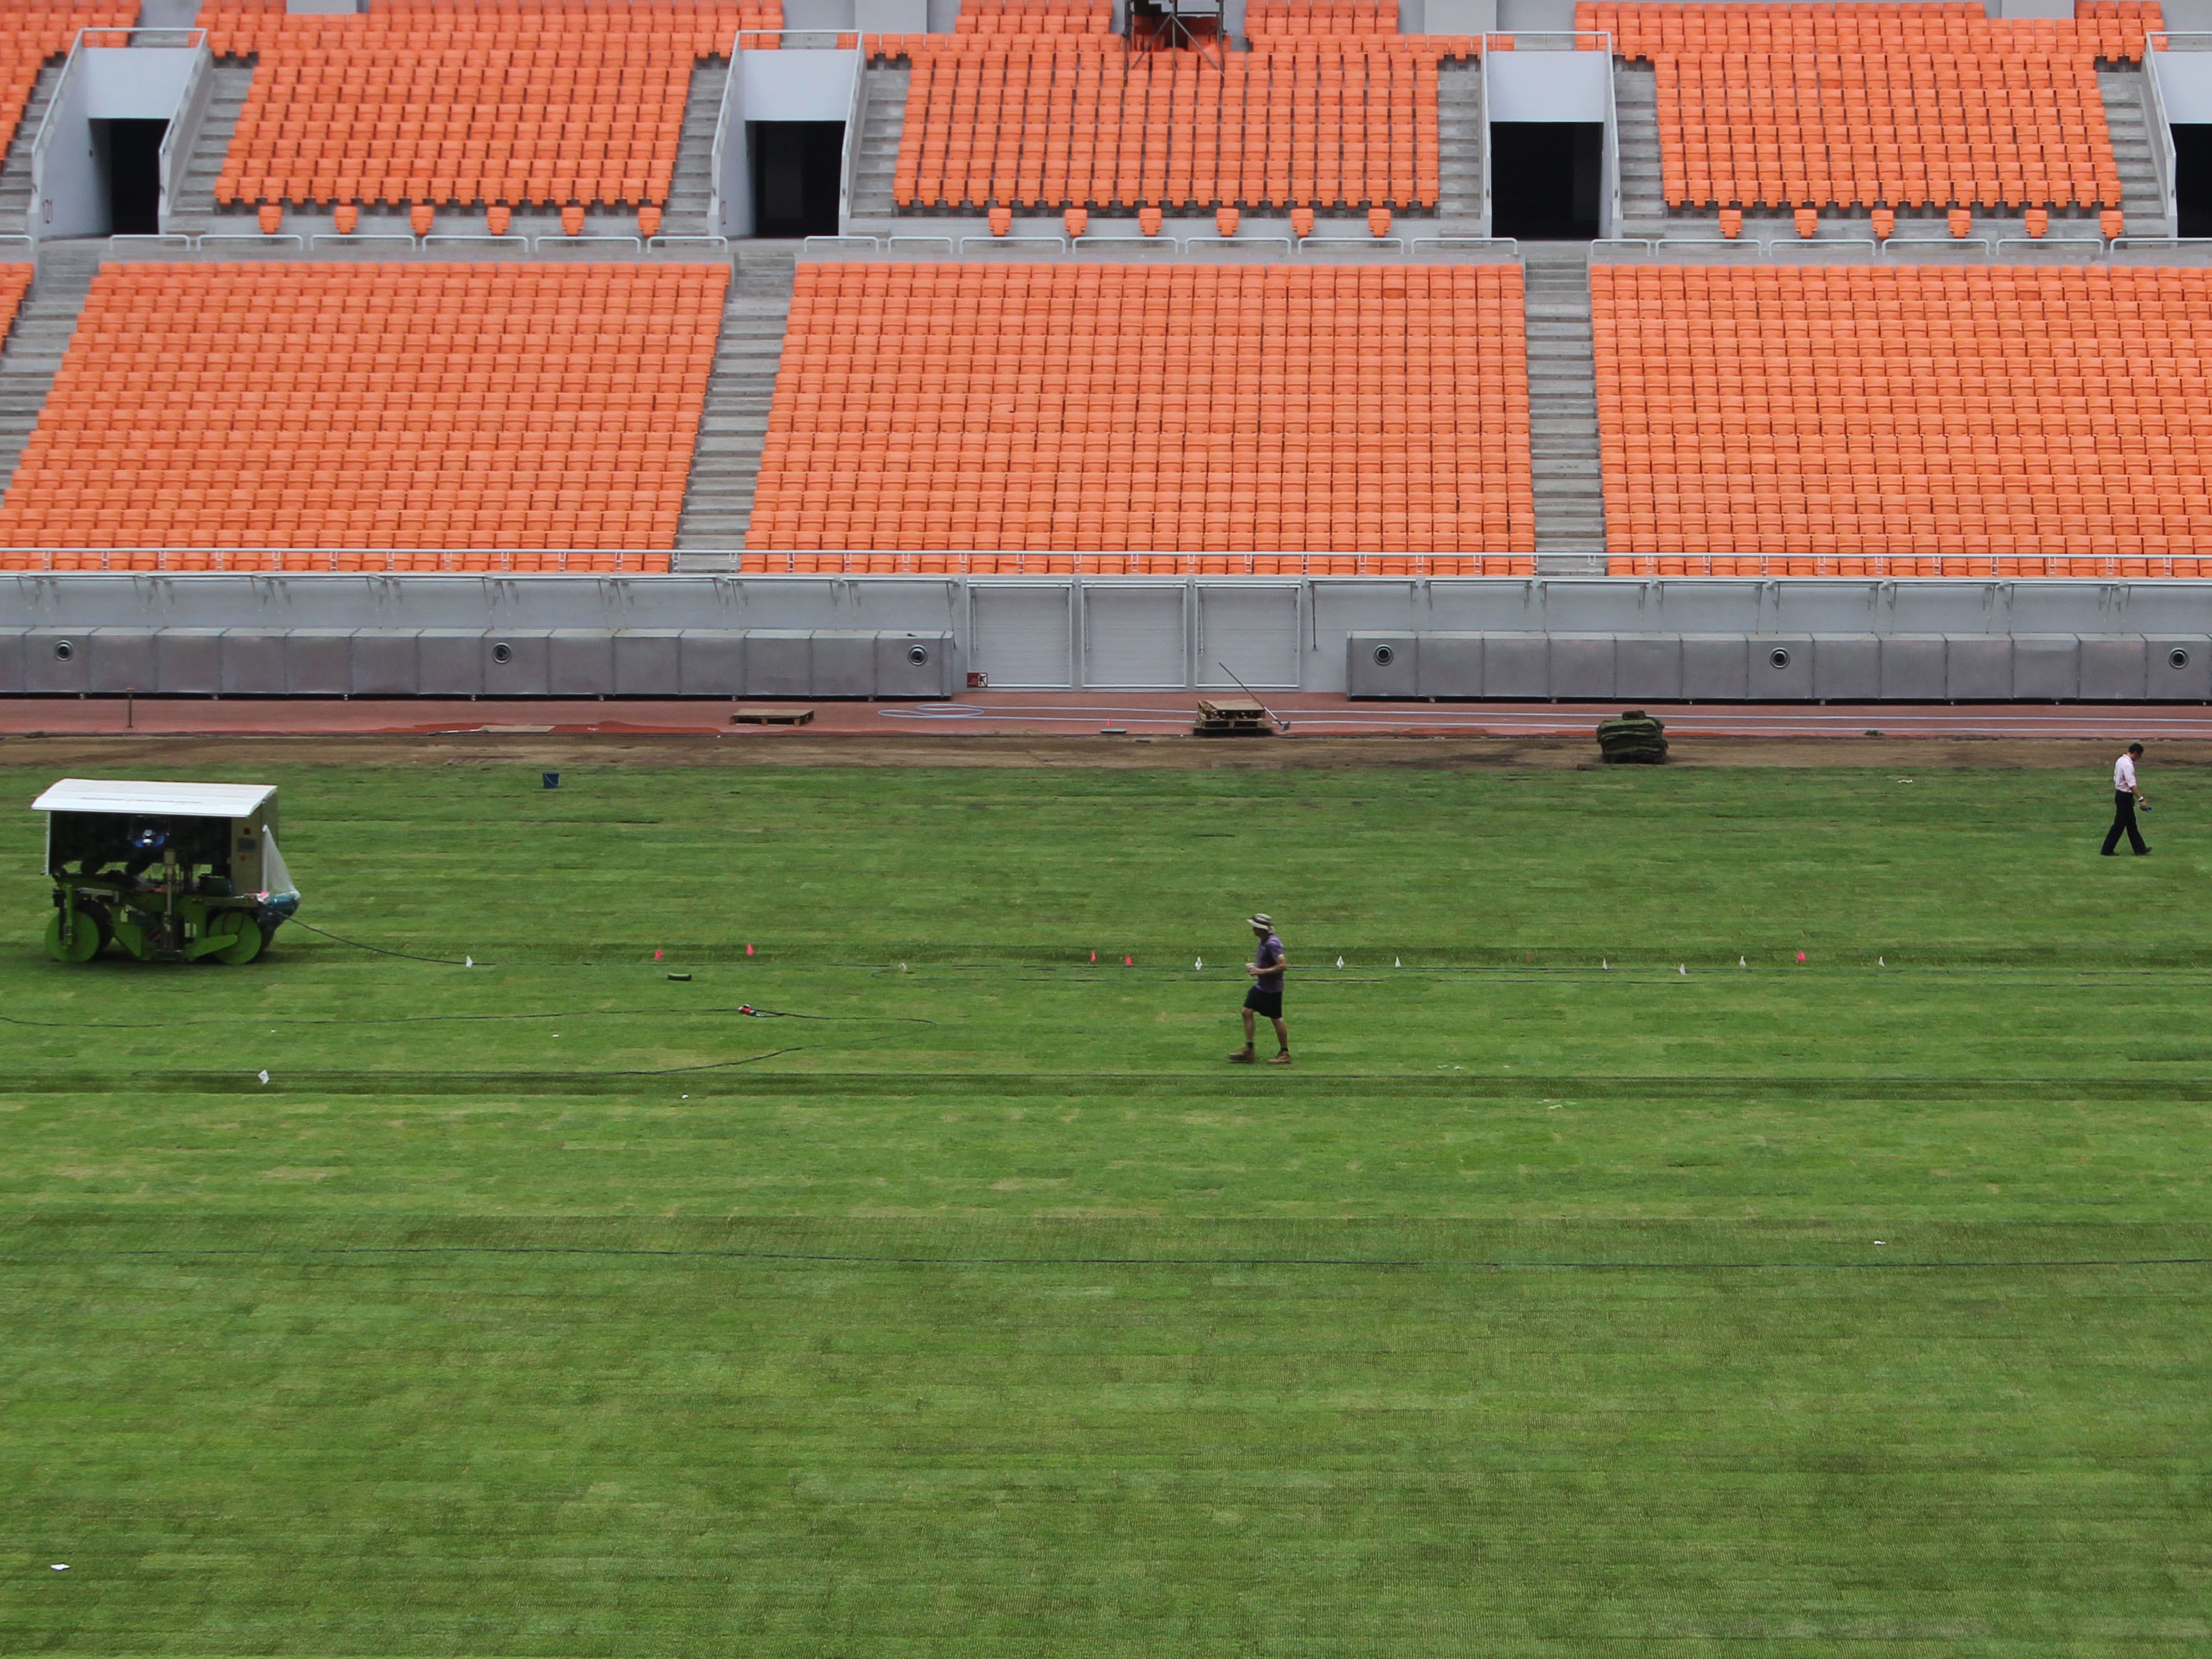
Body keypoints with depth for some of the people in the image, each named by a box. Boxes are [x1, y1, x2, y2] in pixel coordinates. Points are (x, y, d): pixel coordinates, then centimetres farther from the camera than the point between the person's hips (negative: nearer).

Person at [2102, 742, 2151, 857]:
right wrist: (2141, 799, -27)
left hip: (2120, 793, 10)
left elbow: (2116, 779, 16)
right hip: (2125, 796, -10)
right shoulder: (2128, 765, -21)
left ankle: (2139, 849, 22)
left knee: (2131, 824, 15)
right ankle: (2107, 850, 3)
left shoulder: (2121, 761, 9)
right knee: (2119, 825, -2)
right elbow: (2132, 785, -26)